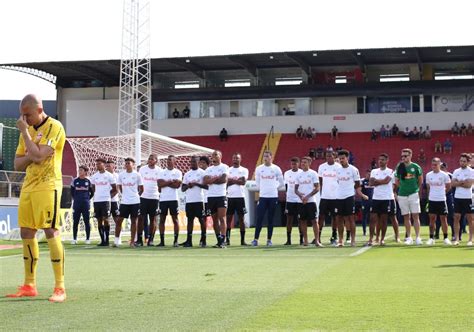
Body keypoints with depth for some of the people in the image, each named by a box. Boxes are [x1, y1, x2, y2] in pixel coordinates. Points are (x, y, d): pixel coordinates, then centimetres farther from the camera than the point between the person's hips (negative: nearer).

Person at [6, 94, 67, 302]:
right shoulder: (28, 130, 15)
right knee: (26, 234, 8)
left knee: (51, 233, -11)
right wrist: (30, 155, -8)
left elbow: (38, 157, -20)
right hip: (28, 186, 8)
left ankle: (60, 288, -9)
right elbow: (17, 165, 13)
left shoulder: (54, 127, -9)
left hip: (48, 186, -8)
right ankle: (29, 286, 18)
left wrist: (24, 132, -11)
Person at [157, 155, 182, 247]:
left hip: (173, 199, -3)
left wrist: (165, 182, -6)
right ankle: (162, 241, 7)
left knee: (175, 219, -1)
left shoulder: (178, 172, 3)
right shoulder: (162, 172, 10)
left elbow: (177, 185, -10)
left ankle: (175, 241, 2)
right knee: (162, 219, 3)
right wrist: (171, 181, -10)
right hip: (163, 199, 3)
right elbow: (159, 184, -3)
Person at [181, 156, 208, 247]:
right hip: (189, 200, 5)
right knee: (190, 219, 6)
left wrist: (196, 184, -15)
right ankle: (189, 240, 7)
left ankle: (203, 240, 2)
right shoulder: (187, 174, 15)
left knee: (202, 219, -2)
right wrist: (187, 186, -6)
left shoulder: (202, 173, 0)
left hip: (199, 200, -5)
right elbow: (182, 188, 15)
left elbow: (207, 186, -6)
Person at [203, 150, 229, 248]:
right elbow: (205, 181, 1)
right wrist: (217, 178, -8)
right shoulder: (209, 169, 15)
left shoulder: (224, 167, 2)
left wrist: (211, 180, -4)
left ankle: (223, 240, -14)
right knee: (215, 219, 8)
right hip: (211, 196, 5)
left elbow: (224, 179, -13)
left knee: (222, 218, -11)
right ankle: (219, 240, 15)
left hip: (221, 196, -5)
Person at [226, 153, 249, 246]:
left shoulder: (244, 170, 4)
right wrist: (237, 180, -8)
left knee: (241, 218, 1)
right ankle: (227, 239, 3)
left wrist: (231, 180, -5)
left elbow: (243, 182, -10)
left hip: (240, 197, -2)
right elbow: (226, 182, -1)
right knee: (229, 218, 1)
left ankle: (243, 240, 4)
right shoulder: (228, 170, 11)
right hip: (230, 197, 2)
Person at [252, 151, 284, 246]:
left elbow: (281, 183, 10)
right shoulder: (259, 169, 3)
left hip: (273, 196, 0)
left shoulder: (276, 169, 0)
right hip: (262, 196, 0)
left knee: (270, 219, 5)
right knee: (259, 218, -5)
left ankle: (269, 239, 10)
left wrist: (274, 188, 10)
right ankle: (256, 239, -3)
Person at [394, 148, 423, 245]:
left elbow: (420, 180, 11)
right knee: (406, 217, 6)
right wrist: (404, 187, 8)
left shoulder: (416, 167, -1)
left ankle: (418, 237, -3)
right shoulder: (399, 167, 4)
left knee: (415, 216, -5)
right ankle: (409, 237, 12)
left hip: (413, 194, -2)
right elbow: (397, 181, 13)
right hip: (402, 195, 2)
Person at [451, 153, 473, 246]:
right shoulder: (456, 171, 10)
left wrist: (458, 183, -7)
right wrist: (463, 182, -12)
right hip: (457, 197, 4)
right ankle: (456, 239, 7)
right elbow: (453, 184, -1)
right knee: (456, 217, 2)